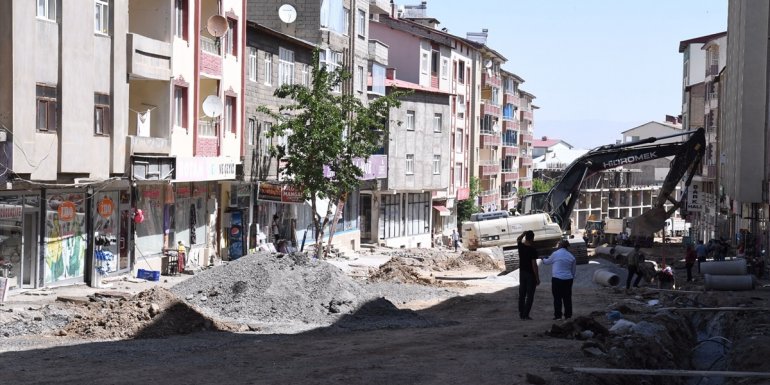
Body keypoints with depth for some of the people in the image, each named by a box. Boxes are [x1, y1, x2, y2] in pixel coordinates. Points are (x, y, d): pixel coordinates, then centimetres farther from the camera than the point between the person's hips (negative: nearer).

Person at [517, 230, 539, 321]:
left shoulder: (521, 246, -2)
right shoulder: (532, 250, -19)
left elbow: (518, 239, 25)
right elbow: (534, 264, -19)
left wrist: (523, 233, 12)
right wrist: (537, 278, -14)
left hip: (522, 273, 6)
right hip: (531, 274, -6)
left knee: (522, 294, 13)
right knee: (530, 295, 0)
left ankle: (521, 314, 18)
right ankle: (525, 315, -2)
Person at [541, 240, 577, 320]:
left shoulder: (555, 254, -5)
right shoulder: (571, 256, 7)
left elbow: (548, 262, 11)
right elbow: (574, 270, 15)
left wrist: (544, 259, 33)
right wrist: (572, 278, 30)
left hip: (557, 279, -4)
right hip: (568, 279, 4)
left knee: (557, 298, 1)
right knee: (567, 297, 11)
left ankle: (558, 315, 1)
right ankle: (568, 315, 14)